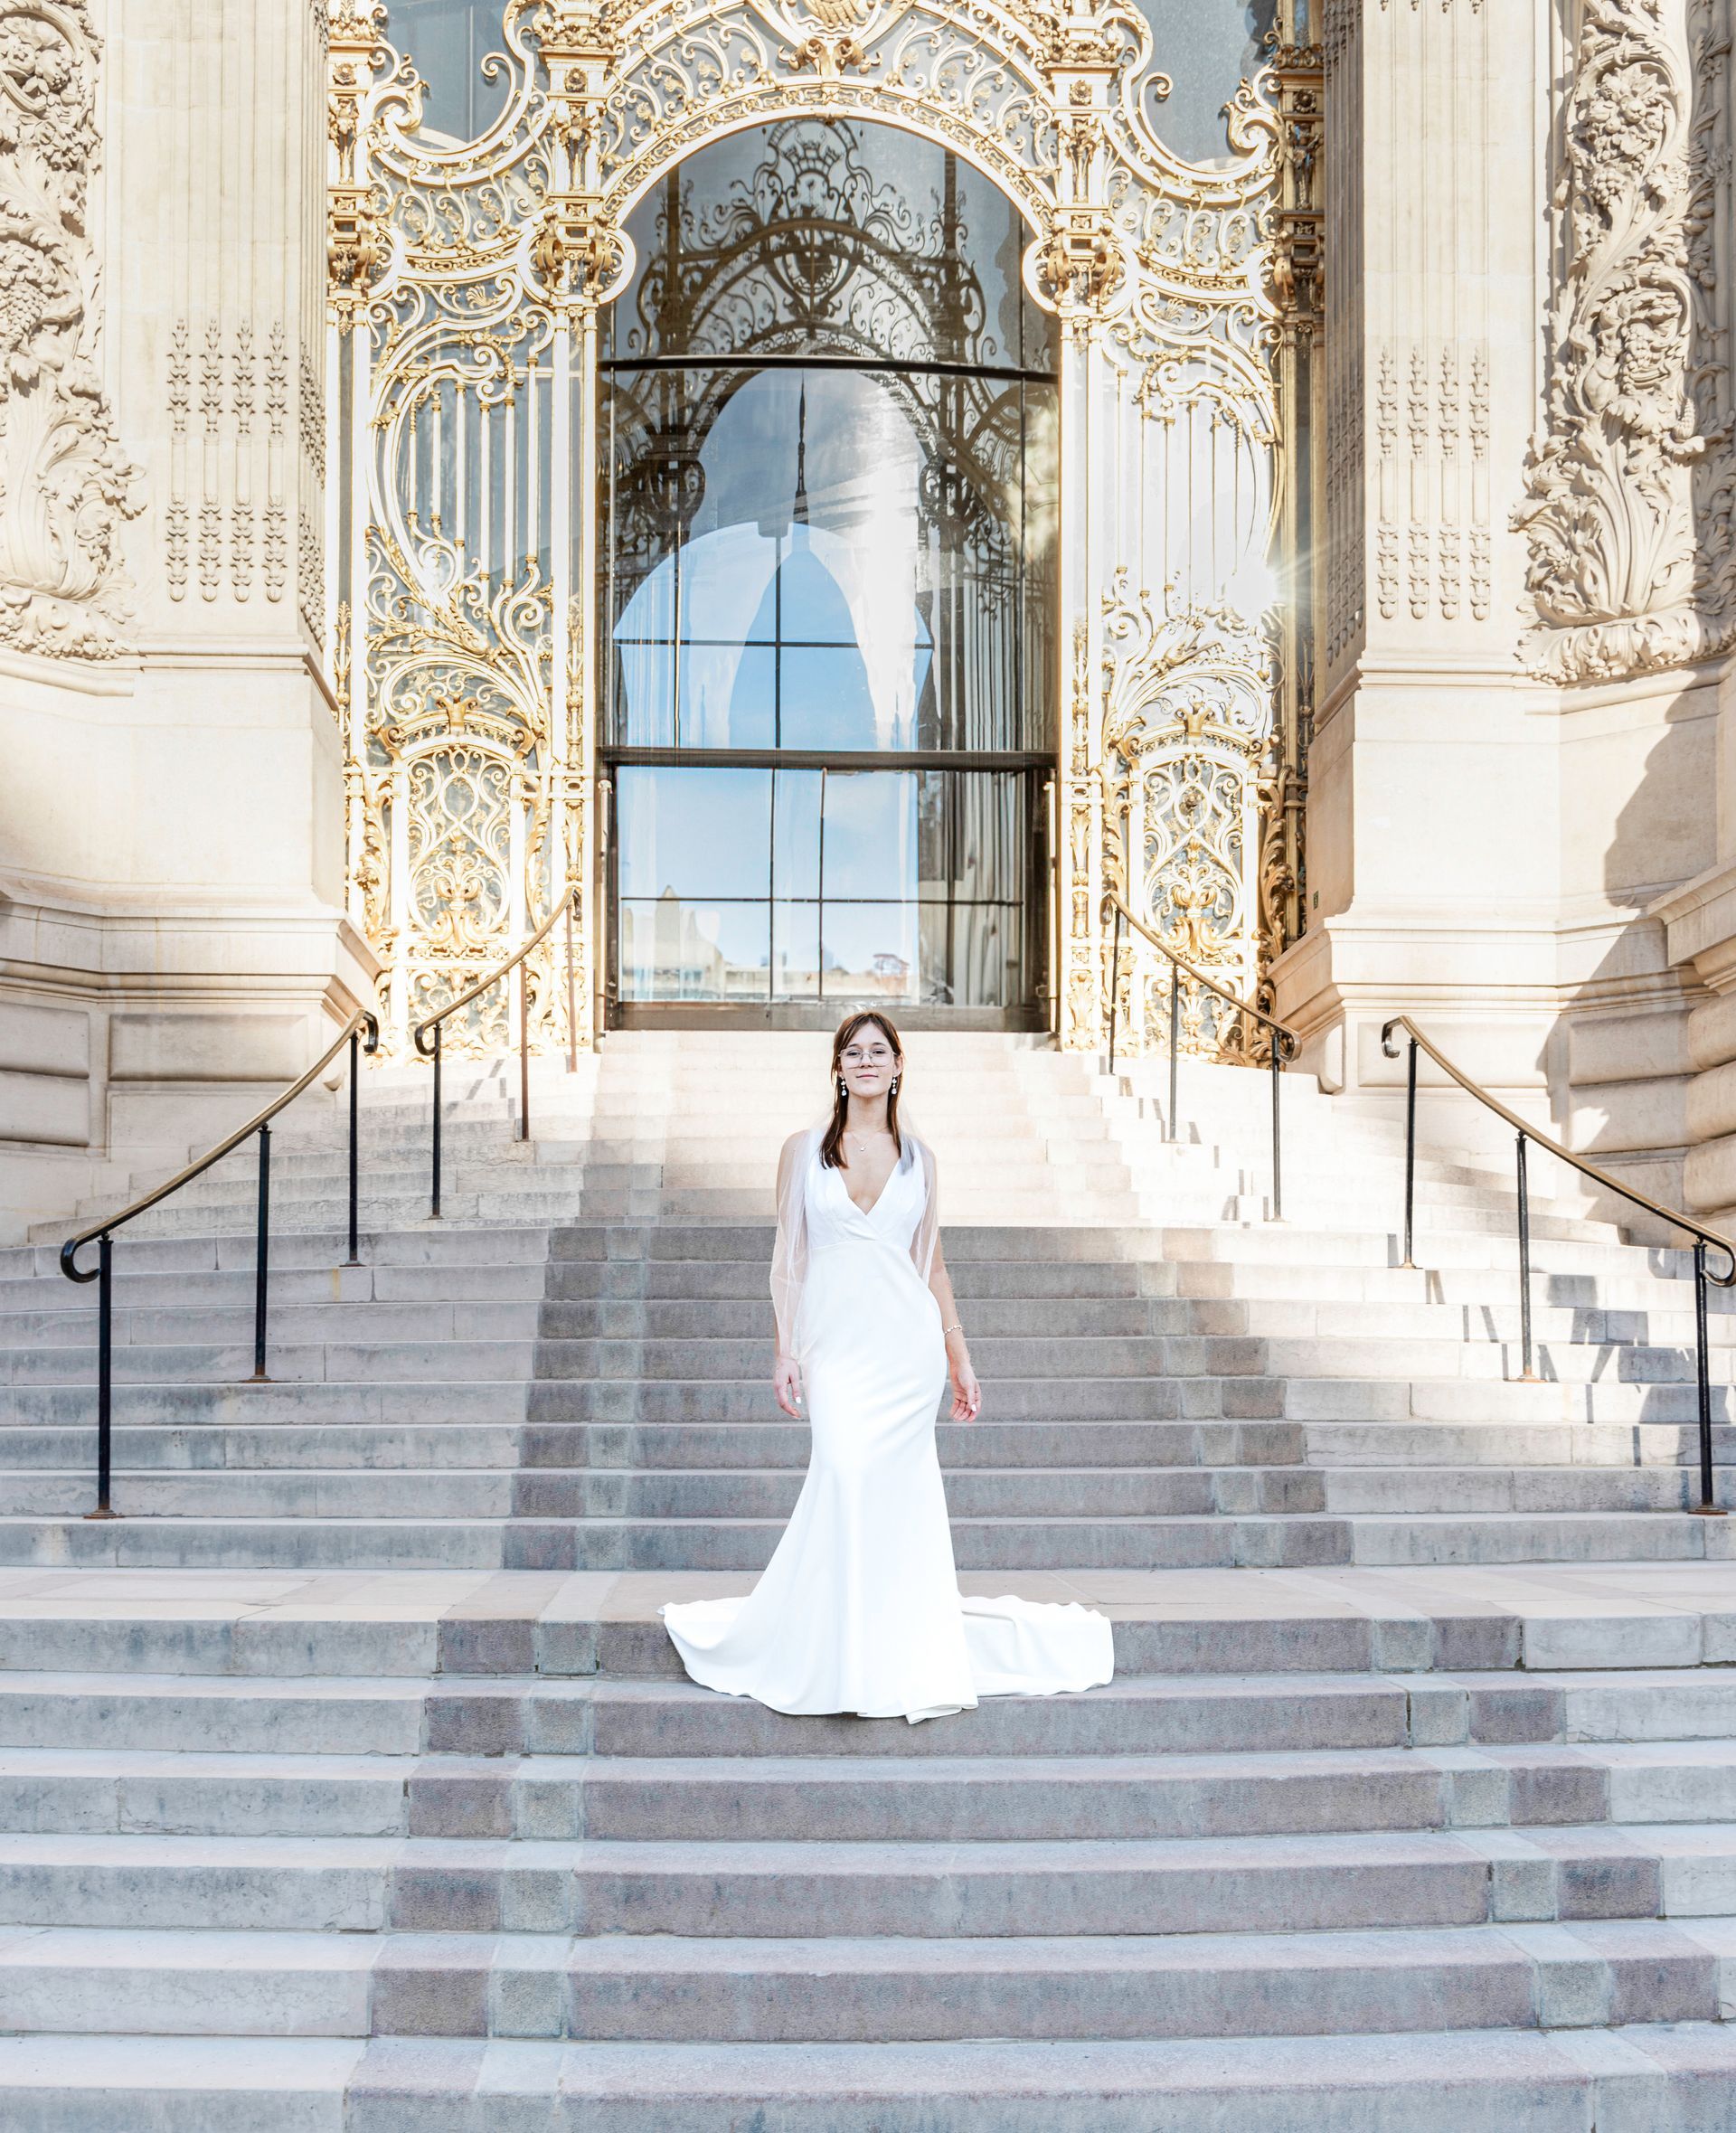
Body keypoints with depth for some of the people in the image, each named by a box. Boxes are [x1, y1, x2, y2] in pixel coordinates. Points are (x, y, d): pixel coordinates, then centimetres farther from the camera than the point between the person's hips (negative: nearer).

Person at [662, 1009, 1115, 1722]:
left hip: (907, 1340, 1)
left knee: (893, 1490, -4)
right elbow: (787, 1257, 4)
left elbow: (932, 1262, 14)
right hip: (836, 1344, -1)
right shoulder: (803, 1150, 6)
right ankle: (857, 1655, -4)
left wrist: (960, 1358, 12)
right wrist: (786, 1350, -4)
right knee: (846, 1471, -17)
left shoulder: (917, 1156, 11)